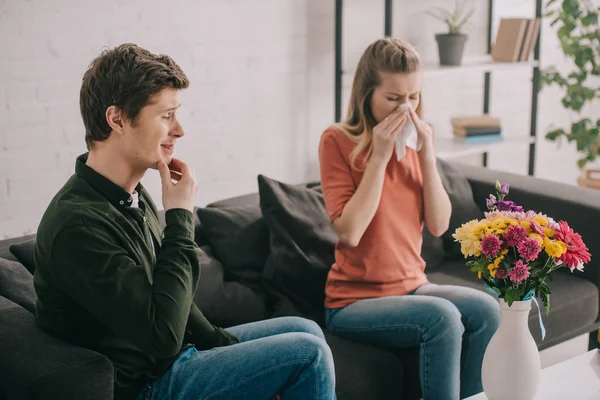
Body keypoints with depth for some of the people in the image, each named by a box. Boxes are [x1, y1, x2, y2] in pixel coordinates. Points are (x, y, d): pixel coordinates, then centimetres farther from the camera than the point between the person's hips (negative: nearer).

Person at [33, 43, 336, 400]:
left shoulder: (132, 196, 3)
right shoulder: (78, 223, -28)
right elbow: (163, 336, -31)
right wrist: (180, 217, -24)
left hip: (175, 354, 9)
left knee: (307, 331, 14)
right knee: (310, 356, -12)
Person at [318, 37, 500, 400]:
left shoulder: (414, 142, 6)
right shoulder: (337, 141, -9)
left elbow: (439, 225, 0)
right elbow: (349, 233, -19)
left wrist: (427, 155, -10)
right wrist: (379, 156, -19)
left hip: (412, 288, 5)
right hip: (353, 301, -5)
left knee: (485, 309, -21)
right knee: (442, 316, -30)